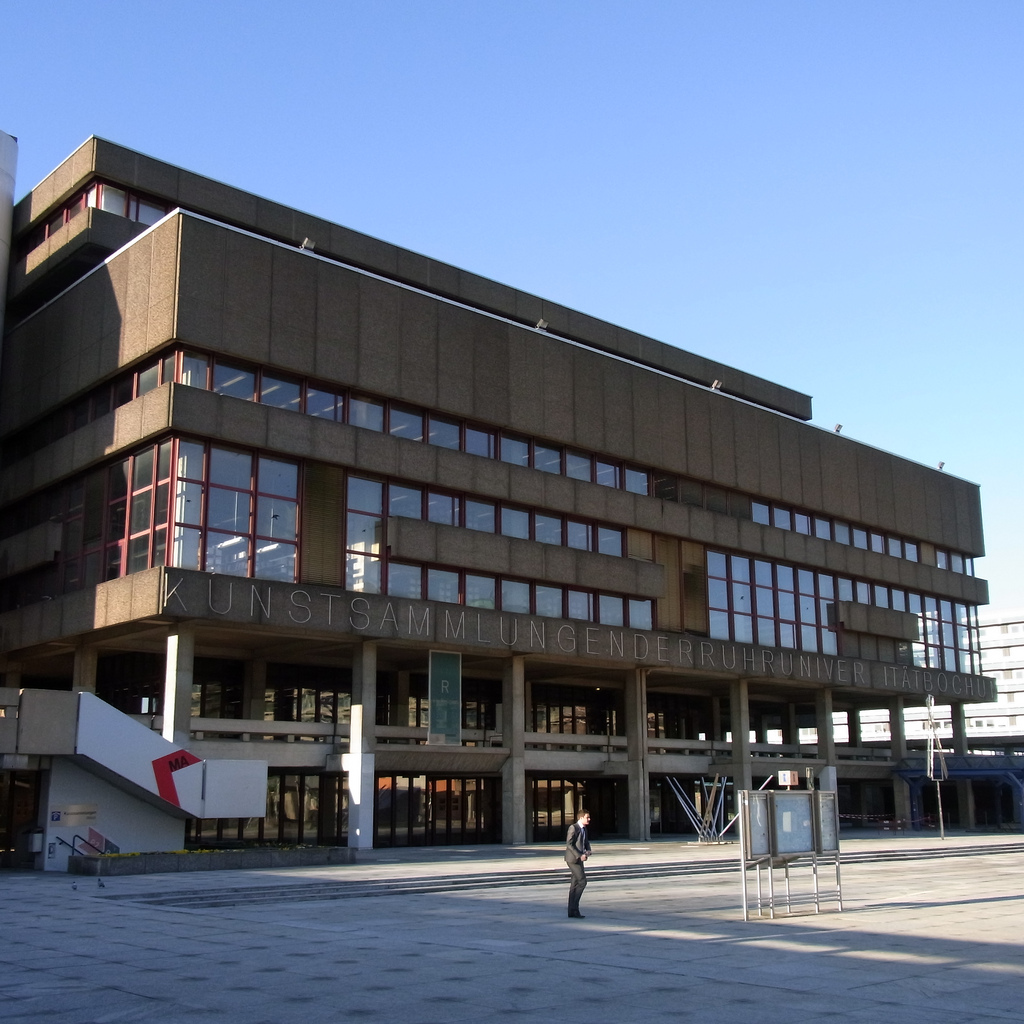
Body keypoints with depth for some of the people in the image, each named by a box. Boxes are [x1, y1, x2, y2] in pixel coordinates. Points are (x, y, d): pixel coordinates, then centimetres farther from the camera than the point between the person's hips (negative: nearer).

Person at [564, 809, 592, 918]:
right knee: (582, 881, -12)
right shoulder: (573, 827, -13)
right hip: (573, 859, -9)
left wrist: (588, 851, 1)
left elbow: (586, 842, 23)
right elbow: (569, 844, -19)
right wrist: (579, 855, -22)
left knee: (575, 884, 9)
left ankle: (572, 911, 12)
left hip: (578, 859, 9)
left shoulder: (584, 829, 15)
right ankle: (574, 907, -5)